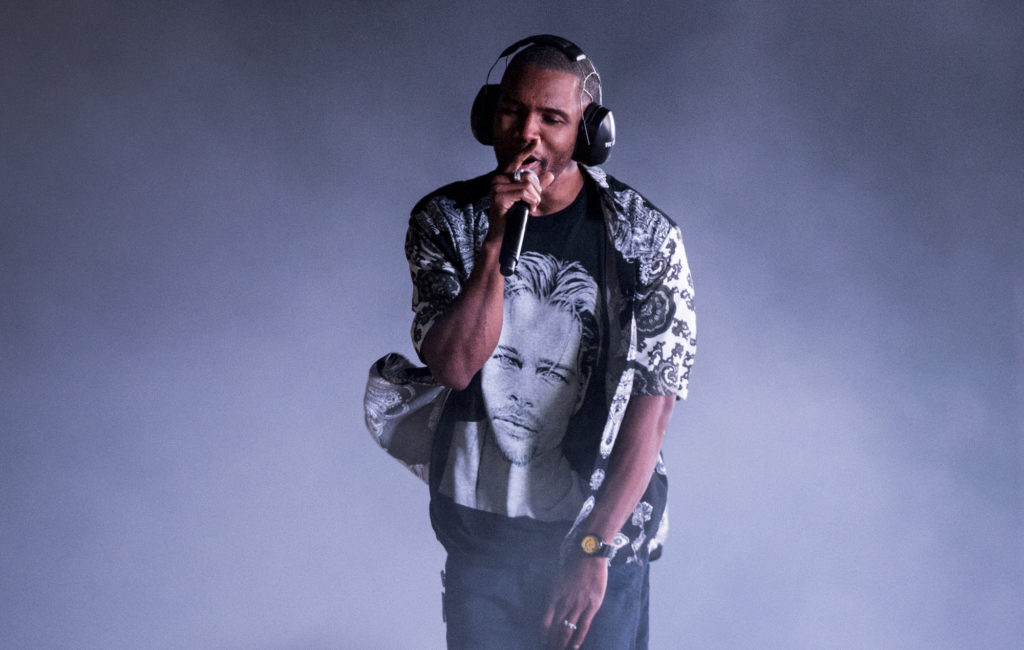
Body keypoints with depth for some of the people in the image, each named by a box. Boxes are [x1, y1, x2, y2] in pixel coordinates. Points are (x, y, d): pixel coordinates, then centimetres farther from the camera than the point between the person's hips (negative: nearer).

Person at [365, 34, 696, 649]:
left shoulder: (644, 238, -9)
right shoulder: (445, 222, -3)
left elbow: (652, 406, -10)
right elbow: (454, 365, -13)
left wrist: (596, 550, -13)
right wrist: (499, 239, -24)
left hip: (600, 530, -1)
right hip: (480, 535, 2)